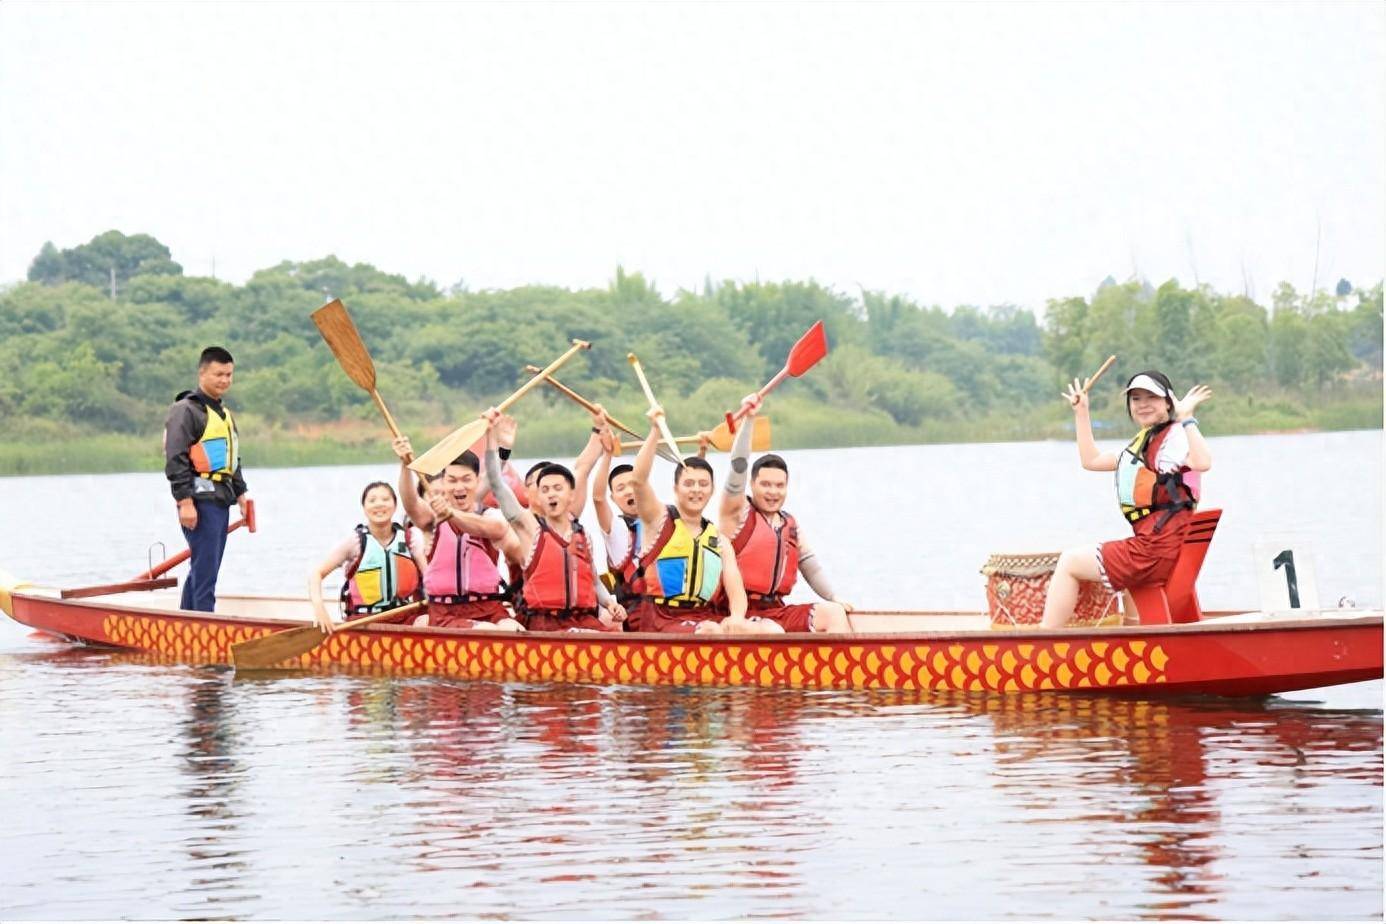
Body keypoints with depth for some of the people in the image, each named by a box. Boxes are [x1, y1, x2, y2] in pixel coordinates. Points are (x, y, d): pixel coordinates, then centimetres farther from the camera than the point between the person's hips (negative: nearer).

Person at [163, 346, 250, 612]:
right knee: (204, 569, -12)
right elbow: (175, 460, -15)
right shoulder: (186, 410, -8)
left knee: (203, 569, 13)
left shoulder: (224, 413, 22)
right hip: (200, 501, -9)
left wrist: (241, 494, 23)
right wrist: (185, 502, -20)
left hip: (221, 501, 9)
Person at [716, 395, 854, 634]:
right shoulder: (739, 513, 1)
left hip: (777, 611, 7)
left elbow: (809, 565, 25)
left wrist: (834, 599, 15)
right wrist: (749, 419, -18)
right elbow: (738, 467, -11)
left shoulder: (790, 524, 20)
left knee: (834, 613, -12)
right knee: (773, 632, -36)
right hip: (739, 614, -7)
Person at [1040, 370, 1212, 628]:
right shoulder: (1142, 443, 21)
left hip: (1158, 549, -10)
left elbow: (1202, 462, -32)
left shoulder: (1174, 436, -9)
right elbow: (1091, 460, 27)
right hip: (1152, 545, 10)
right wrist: (1081, 412, 26)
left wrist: (1187, 418, -33)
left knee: (1069, 563, 0)